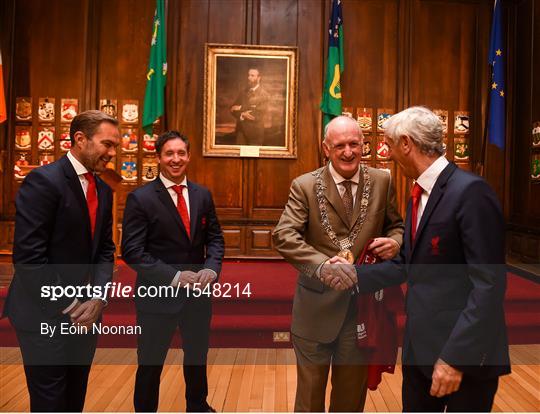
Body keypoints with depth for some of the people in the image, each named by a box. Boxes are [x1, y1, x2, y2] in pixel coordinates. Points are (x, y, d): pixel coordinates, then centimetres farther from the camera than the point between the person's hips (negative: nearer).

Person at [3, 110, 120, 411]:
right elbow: (28, 256, -19)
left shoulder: (103, 190, 8)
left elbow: (105, 250, 7)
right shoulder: (43, 180, -15)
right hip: (46, 315, -7)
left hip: (84, 312, 7)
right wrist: (67, 306, -16)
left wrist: (98, 298, -8)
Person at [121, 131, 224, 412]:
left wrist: (211, 267, -13)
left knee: (197, 357, 24)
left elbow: (214, 238, 6)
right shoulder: (140, 198, -11)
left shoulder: (202, 195, 4)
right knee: (151, 364, 14)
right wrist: (173, 276, -23)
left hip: (197, 293, 5)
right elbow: (132, 251, -15)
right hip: (158, 295, -4)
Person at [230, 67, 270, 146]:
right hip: (241, 130, 4)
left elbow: (259, 115, -16)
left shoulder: (263, 94, -6)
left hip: (255, 131, -4)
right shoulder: (243, 92, 12)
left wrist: (241, 109, -9)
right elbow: (233, 109, 8)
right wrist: (242, 114, -13)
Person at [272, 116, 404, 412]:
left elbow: (396, 226, 10)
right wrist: (322, 265, -33)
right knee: (310, 390, 17)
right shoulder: (304, 185, -8)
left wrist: (395, 242, -14)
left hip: (364, 300, 2)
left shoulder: (382, 182, 0)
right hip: (317, 302, -2)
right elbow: (283, 235, -17)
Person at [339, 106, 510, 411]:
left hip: (465, 353, -8)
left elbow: (489, 284, -21)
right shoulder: (420, 194, 9)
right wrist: (356, 275, 8)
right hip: (420, 346, 8)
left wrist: (455, 356, -22)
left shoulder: (470, 191, -18)